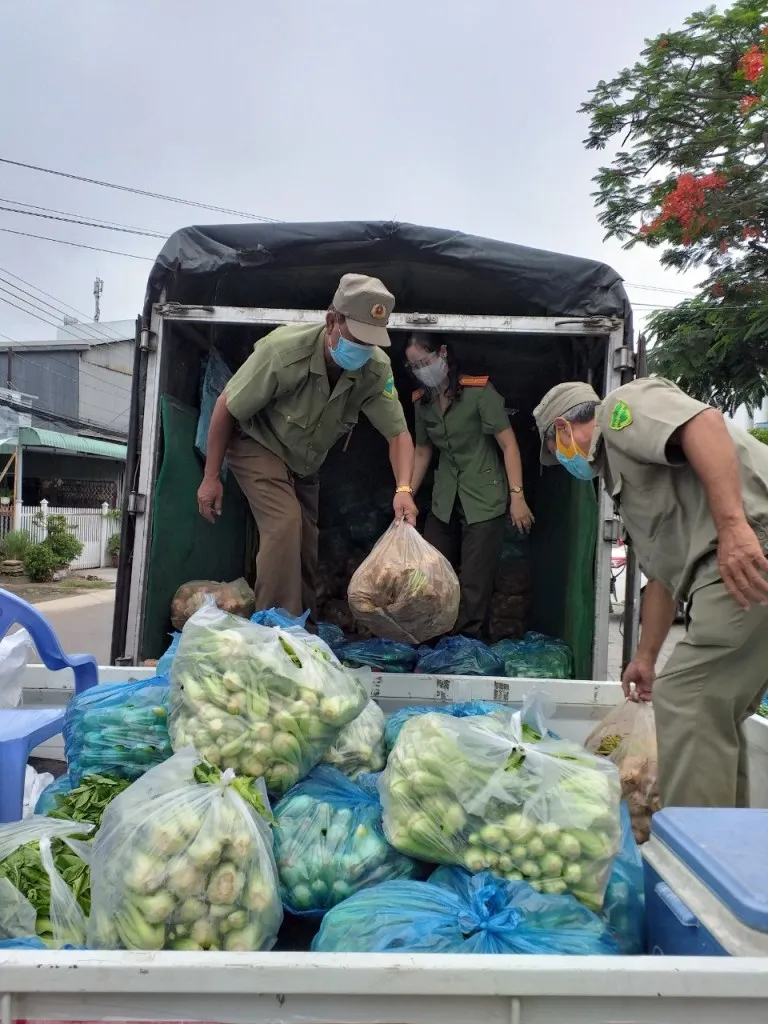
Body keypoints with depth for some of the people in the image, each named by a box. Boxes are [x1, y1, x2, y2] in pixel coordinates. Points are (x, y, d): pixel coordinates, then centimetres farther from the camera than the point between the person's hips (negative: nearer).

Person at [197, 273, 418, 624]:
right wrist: (211, 478, -17)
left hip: (304, 462, 5)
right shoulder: (283, 349, -34)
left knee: (307, 543, 8)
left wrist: (403, 489, -37)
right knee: (285, 524, -25)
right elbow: (226, 407, -22)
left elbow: (398, 434, -17)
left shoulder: (377, 368, -24)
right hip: (258, 446, -5)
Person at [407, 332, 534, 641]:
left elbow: (508, 444, -12)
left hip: (484, 501, -6)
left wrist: (517, 496, -15)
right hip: (444, 502, 6)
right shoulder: (422, 401, 5)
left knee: (474, 584, -3)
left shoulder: (479, 390, -13)